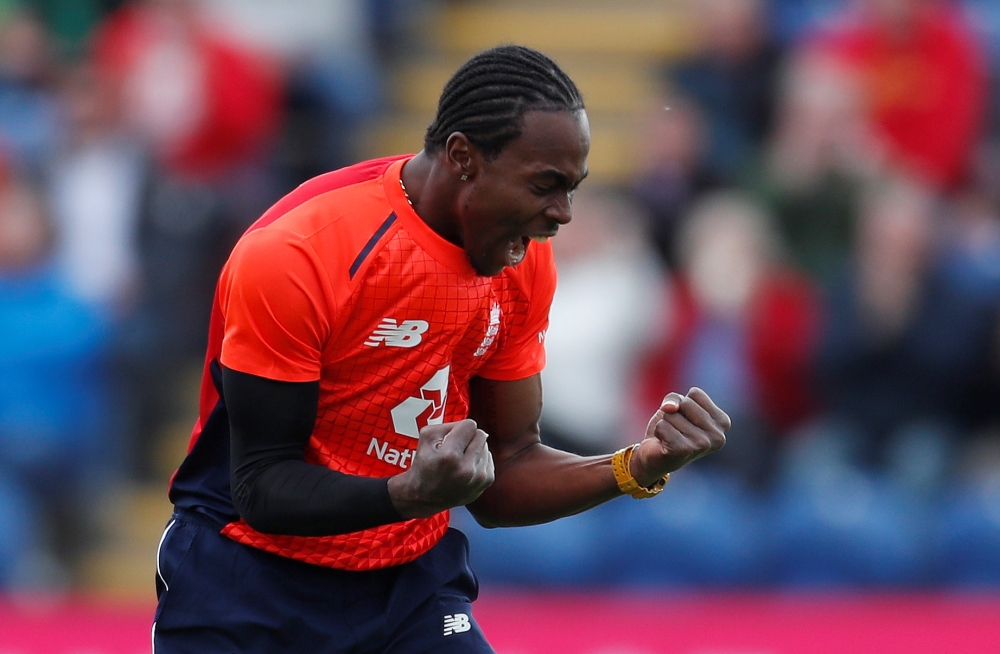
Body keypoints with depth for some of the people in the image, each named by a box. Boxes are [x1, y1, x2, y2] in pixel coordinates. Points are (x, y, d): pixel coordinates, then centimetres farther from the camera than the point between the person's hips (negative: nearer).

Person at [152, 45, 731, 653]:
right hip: (248, 579, -4)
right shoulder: (292, 254, -22)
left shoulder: (527, 262, -3)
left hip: (414, 580, 4)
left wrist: (639, 467, -11)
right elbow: (261, 487, -21)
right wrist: (412, 493, -37)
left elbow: (505, 472, 5)